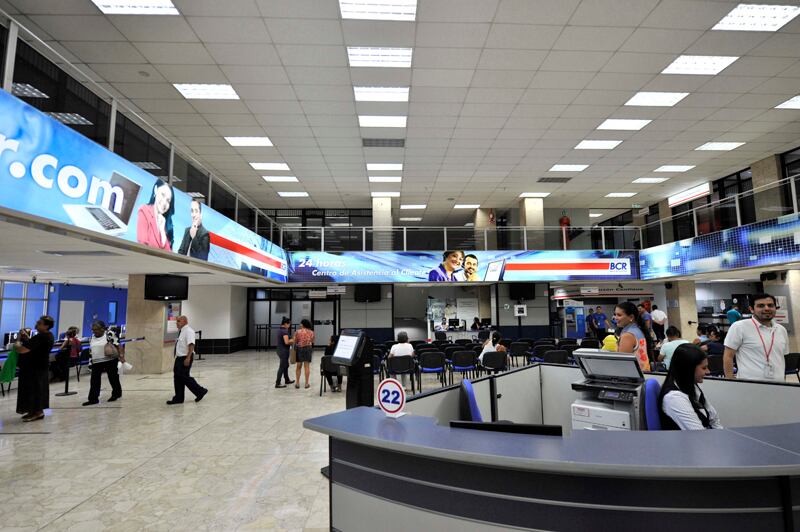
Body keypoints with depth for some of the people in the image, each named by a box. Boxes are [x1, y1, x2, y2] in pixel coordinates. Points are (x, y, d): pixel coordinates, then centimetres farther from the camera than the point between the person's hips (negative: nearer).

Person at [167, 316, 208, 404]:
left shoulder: (188, 331, -15)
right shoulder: (181, 332, 14)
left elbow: (191, 345, -24)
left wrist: (188, 358, -30)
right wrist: (177, 357, 22)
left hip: (185, 358, -10)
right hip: (179, 357, 10)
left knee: (184, 377, -8)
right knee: (177, 377, 10)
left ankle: (200, 391, 5)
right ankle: (178, 398, 18)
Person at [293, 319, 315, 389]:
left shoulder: (298, 332, -6)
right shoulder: (311, 332, -1)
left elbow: (295, 341, -3)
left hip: (299, 349, -1)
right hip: (308, 349, 1)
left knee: (299, 367, 10)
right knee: (307, 366, 4)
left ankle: (297, 383, 13)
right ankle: (306, 383, 7)